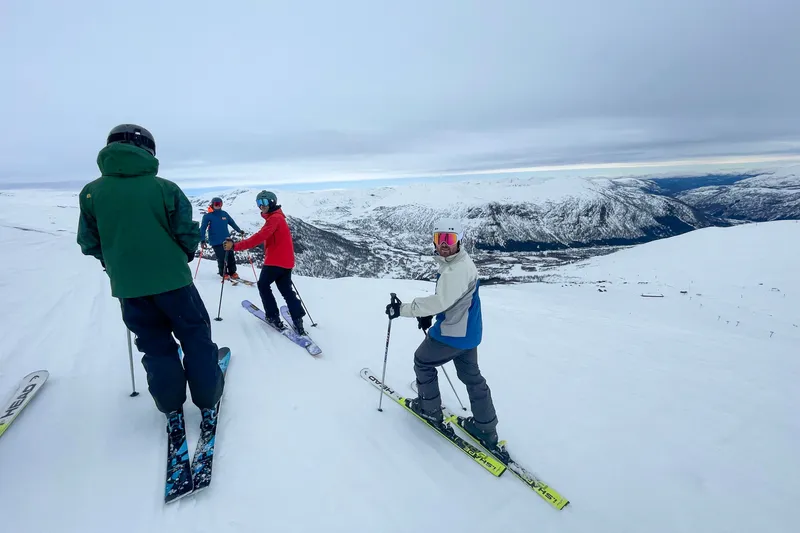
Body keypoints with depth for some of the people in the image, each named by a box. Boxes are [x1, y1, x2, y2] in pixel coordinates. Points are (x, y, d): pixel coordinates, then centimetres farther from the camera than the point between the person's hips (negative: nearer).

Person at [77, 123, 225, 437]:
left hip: (128, 286, 3)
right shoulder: (165, 188, -9)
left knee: (156, 346, 16)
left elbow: (89, 243, 5)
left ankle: (172, 410, 23)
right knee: (196, 339, 12)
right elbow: (188, 235, -7)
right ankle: (208, 404, 20)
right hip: (172, 280, -2)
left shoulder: (91, 192, -1)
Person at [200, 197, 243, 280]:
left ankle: (232, 272, 19)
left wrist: (239, 230, 25)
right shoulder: (208, 216, -4)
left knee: (231, 257, 5)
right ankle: (223, 273, 14)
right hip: (216, 242, -4)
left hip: (227, 240, 4)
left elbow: (232, 222, 22)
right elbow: (202, 228, -7)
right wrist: (202, 240, -16)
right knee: (221, 259, -4)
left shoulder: (224, 214, 8)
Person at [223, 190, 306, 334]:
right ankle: (298, 320, 4)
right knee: (286, 290, 11)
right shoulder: (276, 217, 17)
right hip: (286, 261, 9)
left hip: (275, 261, -9)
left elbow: (259, 237, -26)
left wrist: (236, 246, -28)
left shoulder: (274, 218, -15)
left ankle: (273, 317, 14)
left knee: (263, 285, 12)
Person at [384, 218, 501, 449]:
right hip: (467, 331, 10)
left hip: (453, 333, -10)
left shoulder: (458, 269, -26)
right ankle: (486, 429, 27)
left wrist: (403, 309, -28)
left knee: (422, 361, 12)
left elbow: (441, 301, -31)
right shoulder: (454, 264, 8)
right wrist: (428, 314, 12)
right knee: (472, 376, 17)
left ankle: (430, 410, 28)